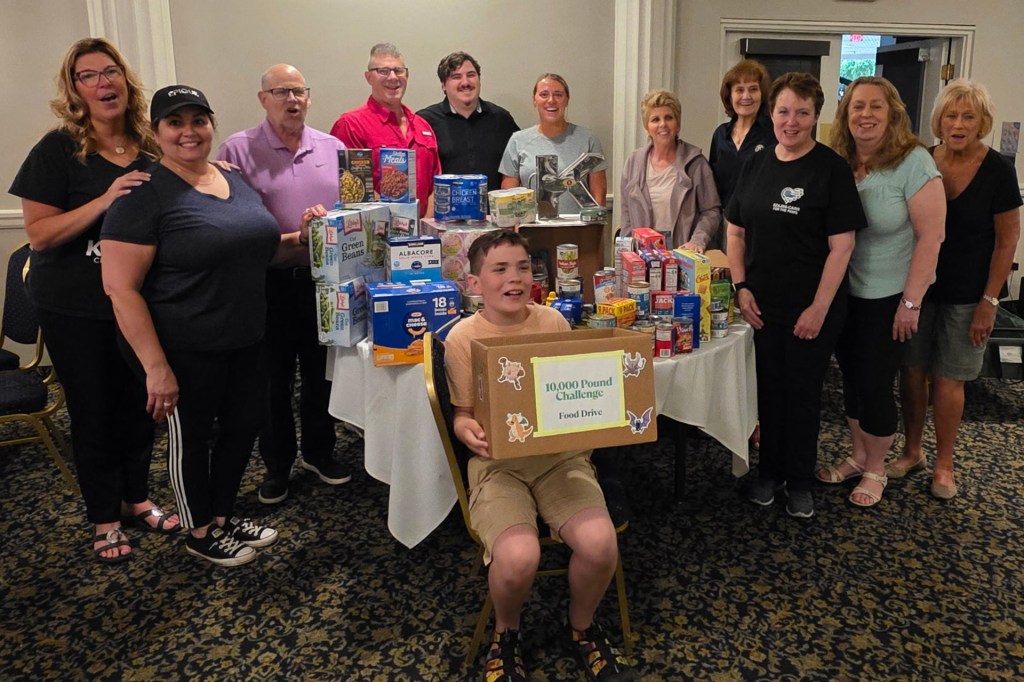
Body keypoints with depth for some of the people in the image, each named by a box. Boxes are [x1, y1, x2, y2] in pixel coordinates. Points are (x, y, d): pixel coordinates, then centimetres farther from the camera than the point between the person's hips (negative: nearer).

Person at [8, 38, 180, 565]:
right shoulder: (58, 149, -10)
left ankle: (136, 499, 34)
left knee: (139, 405, 14)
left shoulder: (149, 148, 3)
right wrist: (104, 201, -26)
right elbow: (39, 233, -14)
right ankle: (104, 519, 25)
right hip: (76, 308, -4)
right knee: (93, 412, 8)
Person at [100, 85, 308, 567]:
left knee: (244, 423, 17)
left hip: (244, 341, 7)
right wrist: (156, 367, -22)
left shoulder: (233, 181, 8)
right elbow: (120, 287, -18)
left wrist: (298, 238, 1)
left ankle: (222, 515, 40)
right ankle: (200, 533, 33)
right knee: (192, 437, 10)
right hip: (184, 351, -7)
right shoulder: (145, 193, -14)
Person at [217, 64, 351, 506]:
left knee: (321, 370, 14)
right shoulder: (238, 150, -2)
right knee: (274, 378, 8)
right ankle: (277, 464, 25)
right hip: (270, 283, -3)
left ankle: (319, 452, 33)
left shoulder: (333, 148, 9)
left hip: (323, 278, 3)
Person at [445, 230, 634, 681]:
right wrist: (468, 432, -19)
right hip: (498, 462, -2)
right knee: (518, 558, -29)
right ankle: (506, 634, 11)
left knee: (600, 545, -23)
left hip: (561, 455, 3)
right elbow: (463, 414, 3)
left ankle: (582, 627, 14)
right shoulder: (463, 337, -3)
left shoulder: (553, 322, 4)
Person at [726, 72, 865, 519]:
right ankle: (770, 470, 31)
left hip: (811, 309, -4)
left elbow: (841, 246, -11)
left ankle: (799, 480, 26)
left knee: (803, 392, 8)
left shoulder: (831, 168, -8)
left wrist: (819, 308, -15)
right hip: (760, 305, 4)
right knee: (768, 388, 13)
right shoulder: (756, 164, 6)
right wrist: (740, 287, -2)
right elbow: (736, 232, 9)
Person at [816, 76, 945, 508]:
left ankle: (875, 470, 24)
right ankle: (857, 456, 34)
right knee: (851, 378, 15)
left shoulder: (912, 163, -15)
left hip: (890, 296, -4)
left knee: (875, 385, 3)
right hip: (845, 291, 5)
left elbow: (931, 237, -15)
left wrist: (911, 302, -16)